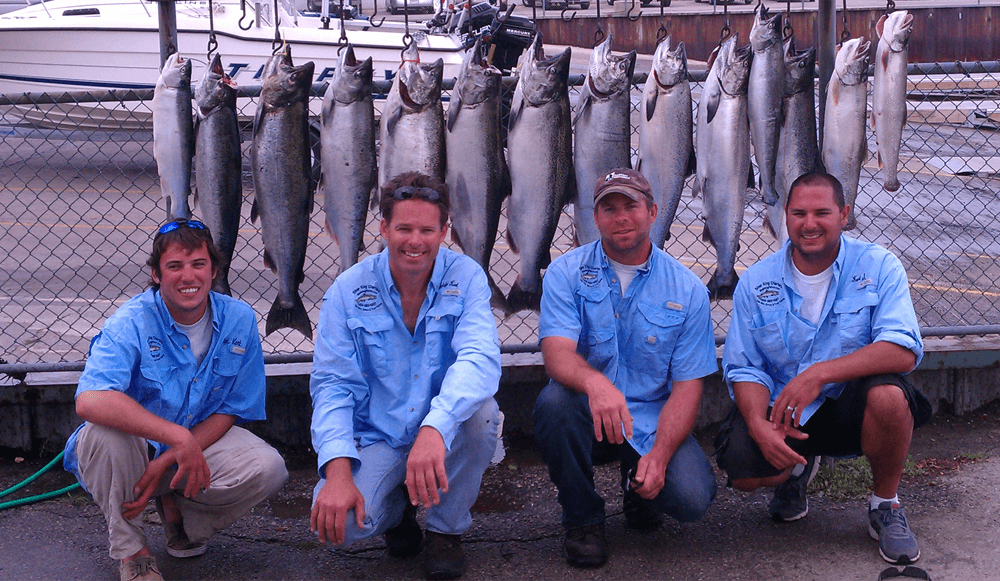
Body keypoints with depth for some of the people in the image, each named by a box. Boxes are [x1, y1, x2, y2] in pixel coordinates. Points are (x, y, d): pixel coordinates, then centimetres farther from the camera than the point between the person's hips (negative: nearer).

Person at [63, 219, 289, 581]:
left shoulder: (239, 320, -8)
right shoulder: (131, 323, -21)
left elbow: (229, 411, -5)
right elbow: (90, 401, -38)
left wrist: (167, 460, -20)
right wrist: (178, 437, -44)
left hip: (202, 441, 3)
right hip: (132, 450, -3)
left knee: (269, 469, -24)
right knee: (102, 432, -36)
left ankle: (179, 509, 7)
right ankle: (129, 549, -11)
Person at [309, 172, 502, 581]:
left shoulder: (466, 278, -10)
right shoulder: (349, 290, -7)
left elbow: (479, 359, -27)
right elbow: (333, 386, -10)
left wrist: (435, 428, -47)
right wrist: (338, 471, -27)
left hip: (448, 433, 0)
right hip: (375, 438, 0)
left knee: (481, 410, -33)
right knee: (336, 523, -27)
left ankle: (446, 529, -6)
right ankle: (397, 507, 13)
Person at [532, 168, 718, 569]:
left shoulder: (687, 290, -2)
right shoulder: (566, 273, -4)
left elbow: (687, 385, -6)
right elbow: (557, 353, -20)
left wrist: (659, 455, -22)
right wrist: (595, 382, -44)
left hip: (653, 423, 1)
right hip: (586, 418, 0)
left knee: (692, 497, -24)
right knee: (553, 401, -33)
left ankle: (639, 487, 15)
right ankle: (582, 519, -7)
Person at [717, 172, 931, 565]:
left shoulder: (878, 267, -8)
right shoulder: (757, 282, -2)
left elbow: (904, 351, -21)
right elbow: (744, 368, -2)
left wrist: (821, 373, -33)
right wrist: (759, 424, -24)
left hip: (850, 403, -1)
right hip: (780, 407, 2)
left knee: (889, 395, -35)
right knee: (742, 469, -25)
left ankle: (885, 506, -4)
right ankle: (797, 467, 17)